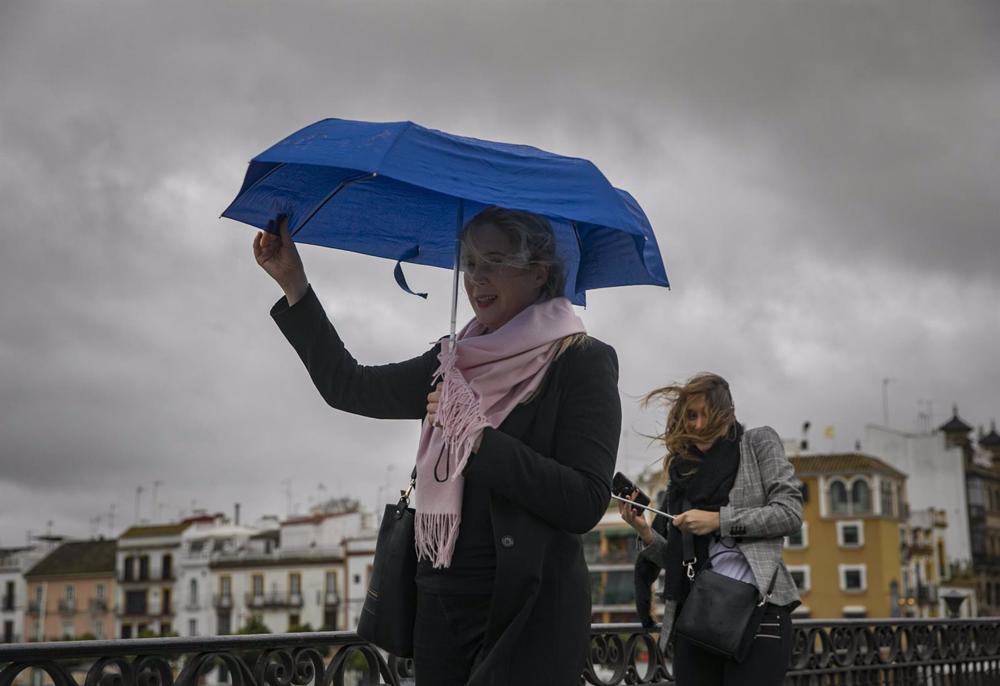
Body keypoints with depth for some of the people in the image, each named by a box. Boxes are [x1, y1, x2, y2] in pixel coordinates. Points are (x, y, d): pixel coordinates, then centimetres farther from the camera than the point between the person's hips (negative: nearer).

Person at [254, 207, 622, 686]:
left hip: (527, 611, -6)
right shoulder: (455, 361, 11)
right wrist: (293, 284, 12)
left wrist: (479, 438, -18)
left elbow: (585, 504, -16)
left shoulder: (581, 362, -7)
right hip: (440, 605, 6)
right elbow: (348, 387, 14)